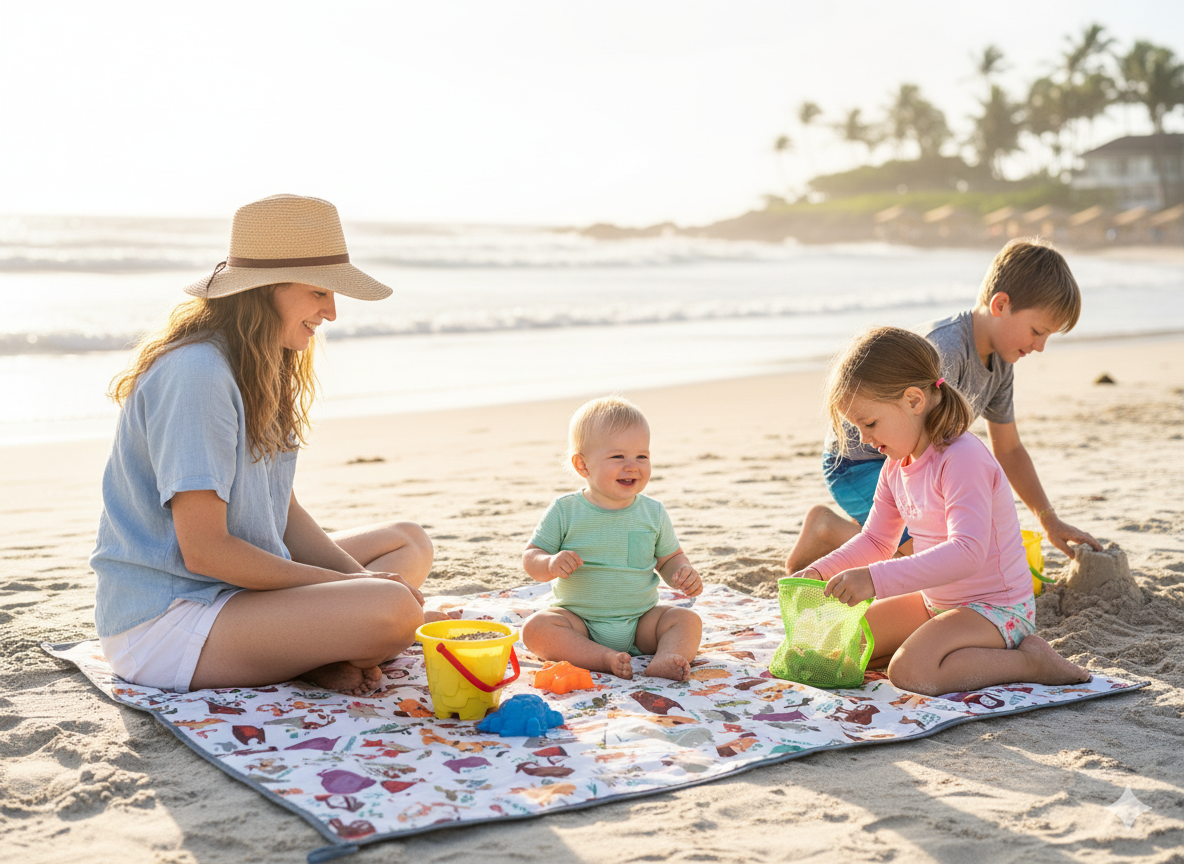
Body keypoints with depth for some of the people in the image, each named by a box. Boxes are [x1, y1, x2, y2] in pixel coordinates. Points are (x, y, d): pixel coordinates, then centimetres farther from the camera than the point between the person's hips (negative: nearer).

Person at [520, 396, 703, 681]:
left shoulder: (653, 513, 2)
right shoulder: (565, 511, -6)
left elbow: (669, 558, 13)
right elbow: (531, 558, -3)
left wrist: (684, 573, -11)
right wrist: (551, 564, -26)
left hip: (641, 620, 2)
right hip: (578, 619, -2)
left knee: (688, 621, -19)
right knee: (535, 628, -27)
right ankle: (605, 658, -37)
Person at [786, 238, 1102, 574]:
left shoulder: (1000, 361, 1)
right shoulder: (946, 348, -29)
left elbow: (1008, 449, 11)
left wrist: (1050, 521, 4)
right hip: (860, 463, -10)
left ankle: (859, 528, 17)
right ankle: (831, 528, -7)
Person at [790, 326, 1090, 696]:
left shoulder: (962, 459, -25)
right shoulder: (896, 464, 5)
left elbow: (967, 552, -37)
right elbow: (875, 540, 17)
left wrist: (876, 579, -44)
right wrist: (819, 571, -2)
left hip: (996, 607, -10)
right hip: (936, 602, 10)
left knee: (910, 671, -32)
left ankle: (1030, 660, -12)